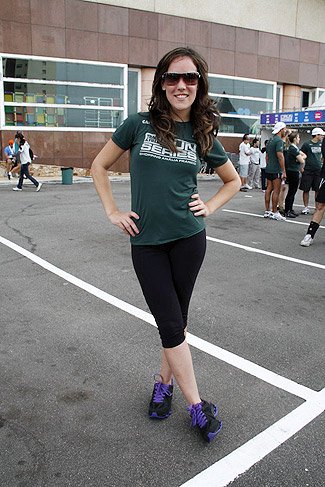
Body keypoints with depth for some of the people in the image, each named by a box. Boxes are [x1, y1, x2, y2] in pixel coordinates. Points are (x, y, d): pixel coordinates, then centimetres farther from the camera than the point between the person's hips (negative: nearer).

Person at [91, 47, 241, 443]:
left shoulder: (203, 135, 4)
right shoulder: (139, 125, -1)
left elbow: (233, 180, 19)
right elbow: (99, 166, 9)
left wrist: (209, 207, 4)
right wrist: (112, 212, 2)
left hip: (188, 239, 1)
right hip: (146, 240, -1)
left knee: (177, 320, 10)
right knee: (170, 324, 2)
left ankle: (164, 382, 35)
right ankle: (197, 406, 17)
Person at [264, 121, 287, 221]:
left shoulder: (270, 140, 16)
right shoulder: (279, 140, -12)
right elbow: (280, 156, -19)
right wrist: (284, 171, -19)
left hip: (268, 169, 9)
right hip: (276, 170, -9)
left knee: (269, 190, 9)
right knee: (276, 191, -5)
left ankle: (267, 211, 12)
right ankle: (274, 213, -3)